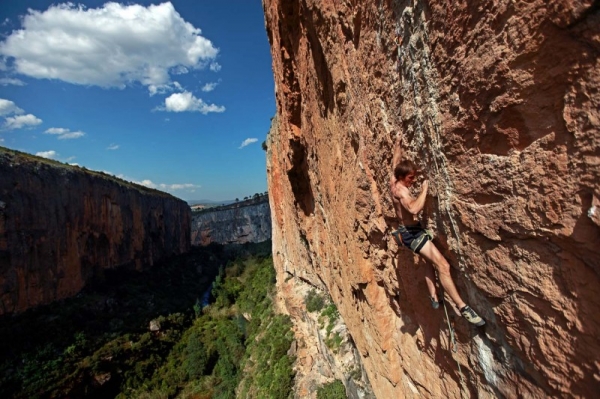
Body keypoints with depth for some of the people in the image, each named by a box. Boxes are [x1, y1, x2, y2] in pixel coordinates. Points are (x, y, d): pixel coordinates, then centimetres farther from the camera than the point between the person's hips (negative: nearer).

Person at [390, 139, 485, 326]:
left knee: (431, 261, 24)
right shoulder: (400, 189, -22)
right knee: (443, 265, -13)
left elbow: (396, 161, 25)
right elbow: (414, 208, -39)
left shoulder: (394, 180, 5)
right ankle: (463, 307, -9)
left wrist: (398, 145, 35)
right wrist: (424, 189, -27)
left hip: (411, 230, 11)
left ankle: (433, 297, 28)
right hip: (411, 232, -11)